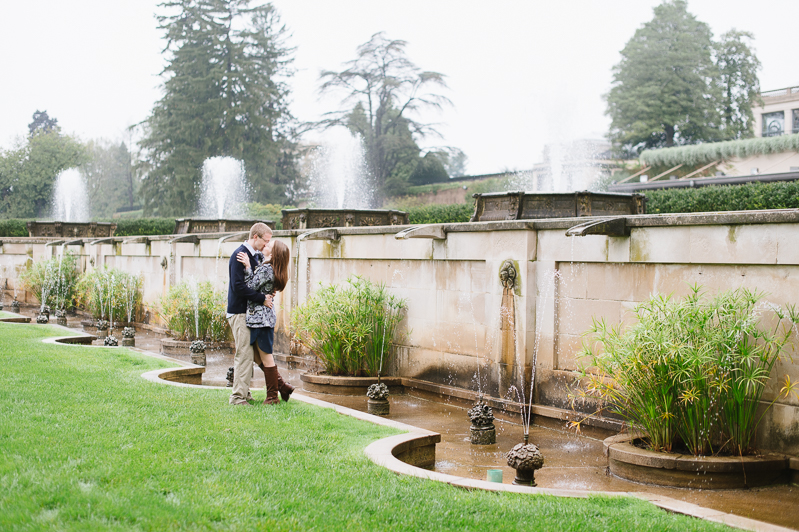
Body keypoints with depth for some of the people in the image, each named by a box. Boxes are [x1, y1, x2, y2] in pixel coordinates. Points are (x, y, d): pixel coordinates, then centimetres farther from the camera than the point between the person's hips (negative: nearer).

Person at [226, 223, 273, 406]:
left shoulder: (254, 255, 15)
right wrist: (262, 299, -19)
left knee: (246, 354, 13)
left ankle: (244, 392, 20)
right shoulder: (239, 255, -15)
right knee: (245, 354, -10)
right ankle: (238, 397, -6)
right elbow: (238, 286, -22)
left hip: (249, 311, 9)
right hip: (239, 312, -9)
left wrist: (267, 293, 3)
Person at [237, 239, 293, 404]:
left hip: (261, 317, -10)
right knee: (258, 357, 16)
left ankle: (272, 397, 10)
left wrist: (247, 267, -18)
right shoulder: (266, 266, 12)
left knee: (266, 358, 0)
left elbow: (251, 287, -18)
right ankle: (282, 386, 21)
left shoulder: (266, 269, -17)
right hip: (259, 317, 10)